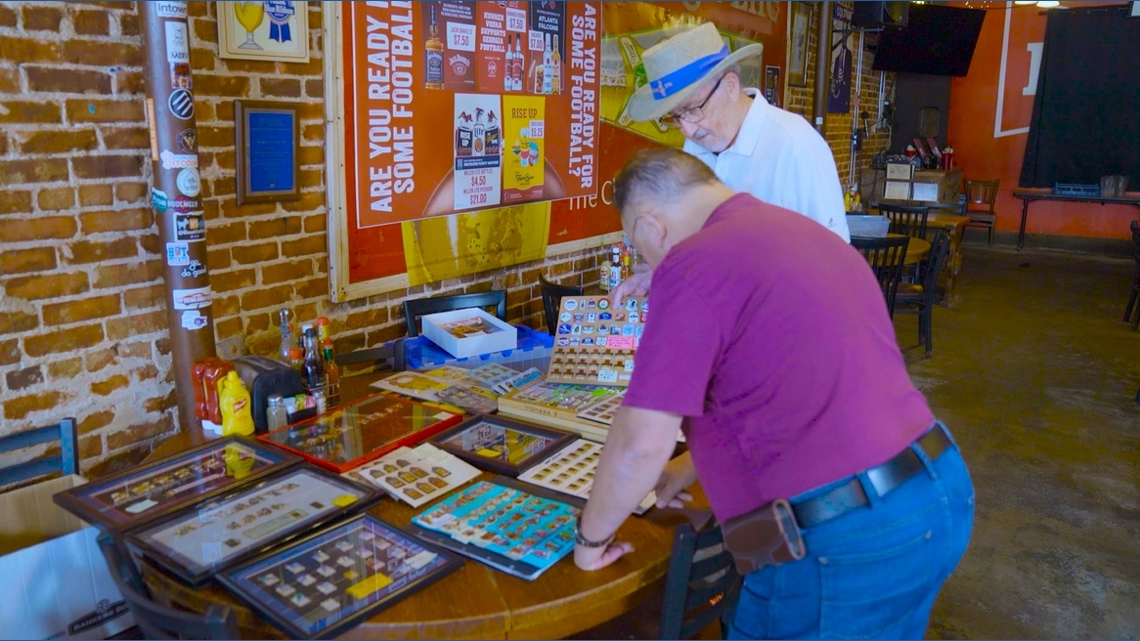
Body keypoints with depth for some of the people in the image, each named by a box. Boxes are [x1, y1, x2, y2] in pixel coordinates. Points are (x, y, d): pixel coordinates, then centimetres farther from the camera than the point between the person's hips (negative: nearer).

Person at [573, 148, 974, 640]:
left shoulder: (692, 263, -14)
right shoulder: (803, 231, 14)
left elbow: (641, 444, -17)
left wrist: (592, 535, 2)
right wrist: (688, 470, 29)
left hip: (846, 542, -9)